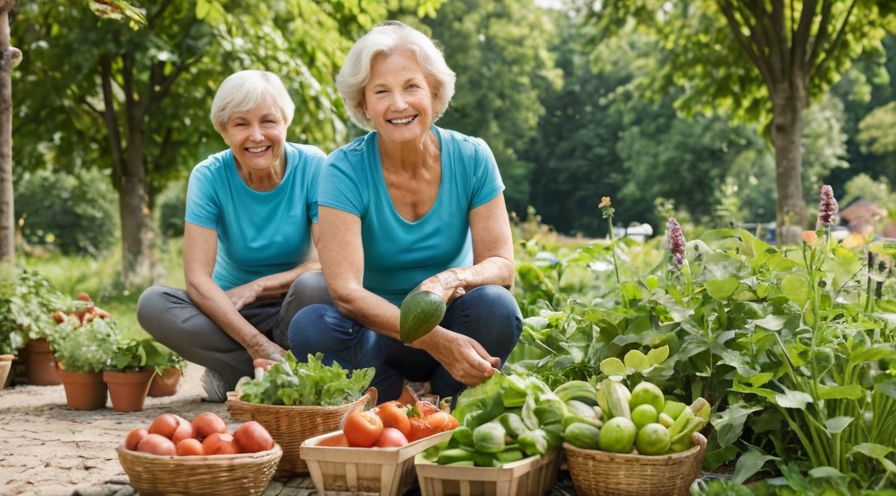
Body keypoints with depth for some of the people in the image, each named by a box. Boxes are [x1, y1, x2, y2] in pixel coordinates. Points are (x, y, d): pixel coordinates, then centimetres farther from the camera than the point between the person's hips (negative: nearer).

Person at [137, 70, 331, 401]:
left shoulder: (313, 167, -12)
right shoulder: (209, 176, -11)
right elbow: (197, 278, -19)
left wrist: (258, 286, -21)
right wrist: (258, 345, -30)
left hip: (293, 310, -1)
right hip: (233, 312, 1)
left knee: (314, 286, -34)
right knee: (152, 304, -25)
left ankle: (233, 373, -12)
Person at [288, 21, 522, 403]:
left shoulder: (472, 158, -8)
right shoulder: (345, 170, -15)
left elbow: (501, 265, -10)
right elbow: (345, 290, -24)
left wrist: (452, 280, -35)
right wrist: (436, 341, -37)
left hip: (452, 323, 2)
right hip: (380, 336, -1)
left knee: (494, 305, -31)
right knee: (310, 327, -31)